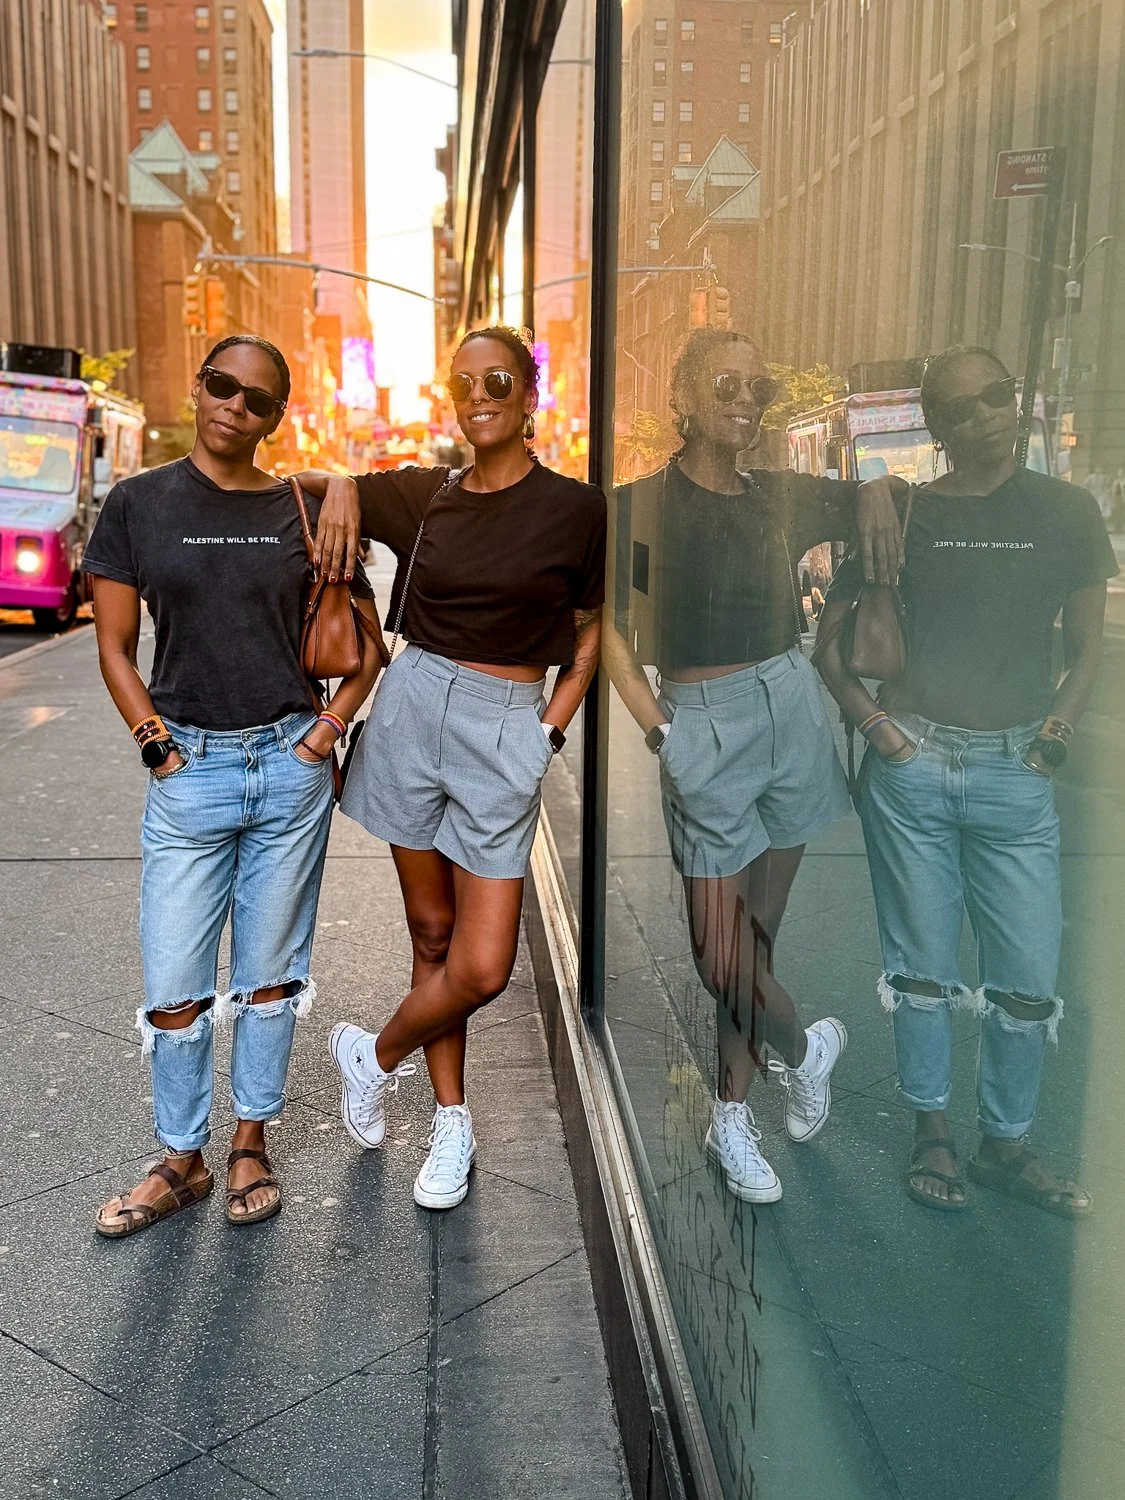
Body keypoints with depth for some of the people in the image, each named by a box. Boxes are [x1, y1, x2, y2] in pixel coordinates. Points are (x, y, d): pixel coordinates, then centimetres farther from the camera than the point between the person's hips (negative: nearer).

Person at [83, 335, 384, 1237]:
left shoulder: (303, 513, 3)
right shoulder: (139, 502, 2)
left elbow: (367, 641, 9)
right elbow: (115, 645, 4)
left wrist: (331, 725, -2)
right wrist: (157, 744, -6)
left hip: (291, 766, 1)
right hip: (190, 768, 0)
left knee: (271, 973, 10)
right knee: (174, 988, 3)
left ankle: (252, 1144, 28)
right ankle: (183, 1161, 24)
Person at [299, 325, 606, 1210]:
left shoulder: (574, 508, -2)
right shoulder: (422, 496, 7)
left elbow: (592, 630, 7)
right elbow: (291, 482, 20)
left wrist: (552, 728, -3)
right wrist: (338, 487, -2)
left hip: (505, 730, -2)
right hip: (413, 705, 2)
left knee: (483, 969, -6)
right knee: (431, 932, 10)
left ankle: (375, 1055, 23)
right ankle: (453, 1124, 26)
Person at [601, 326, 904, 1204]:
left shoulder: (783, 499, 8)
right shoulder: (642, 506, -4)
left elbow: (872, 490, 25)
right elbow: (605, 624, -5)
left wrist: (879, 497, 2)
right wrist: (653, 723, -13)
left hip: (793, 710, 4)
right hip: (704, 728, -3)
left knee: (758, 933, 9)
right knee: (721, 955, -4)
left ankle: (732, 1115, 25)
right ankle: (808, 1047, 27)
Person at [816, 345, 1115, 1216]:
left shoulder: (1068, 512, 6)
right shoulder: (901, 515, 4)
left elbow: (1087, 645, 11)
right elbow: (830, 636, 8)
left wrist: (1061, 722, -6)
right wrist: (866, 715, -7)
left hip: (1016, 771, 1)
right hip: (911, 762, -1)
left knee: (1029, 973, 3)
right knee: (923, 962, 8)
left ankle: (1006, 1143, 22)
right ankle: (931, 1131, 25)